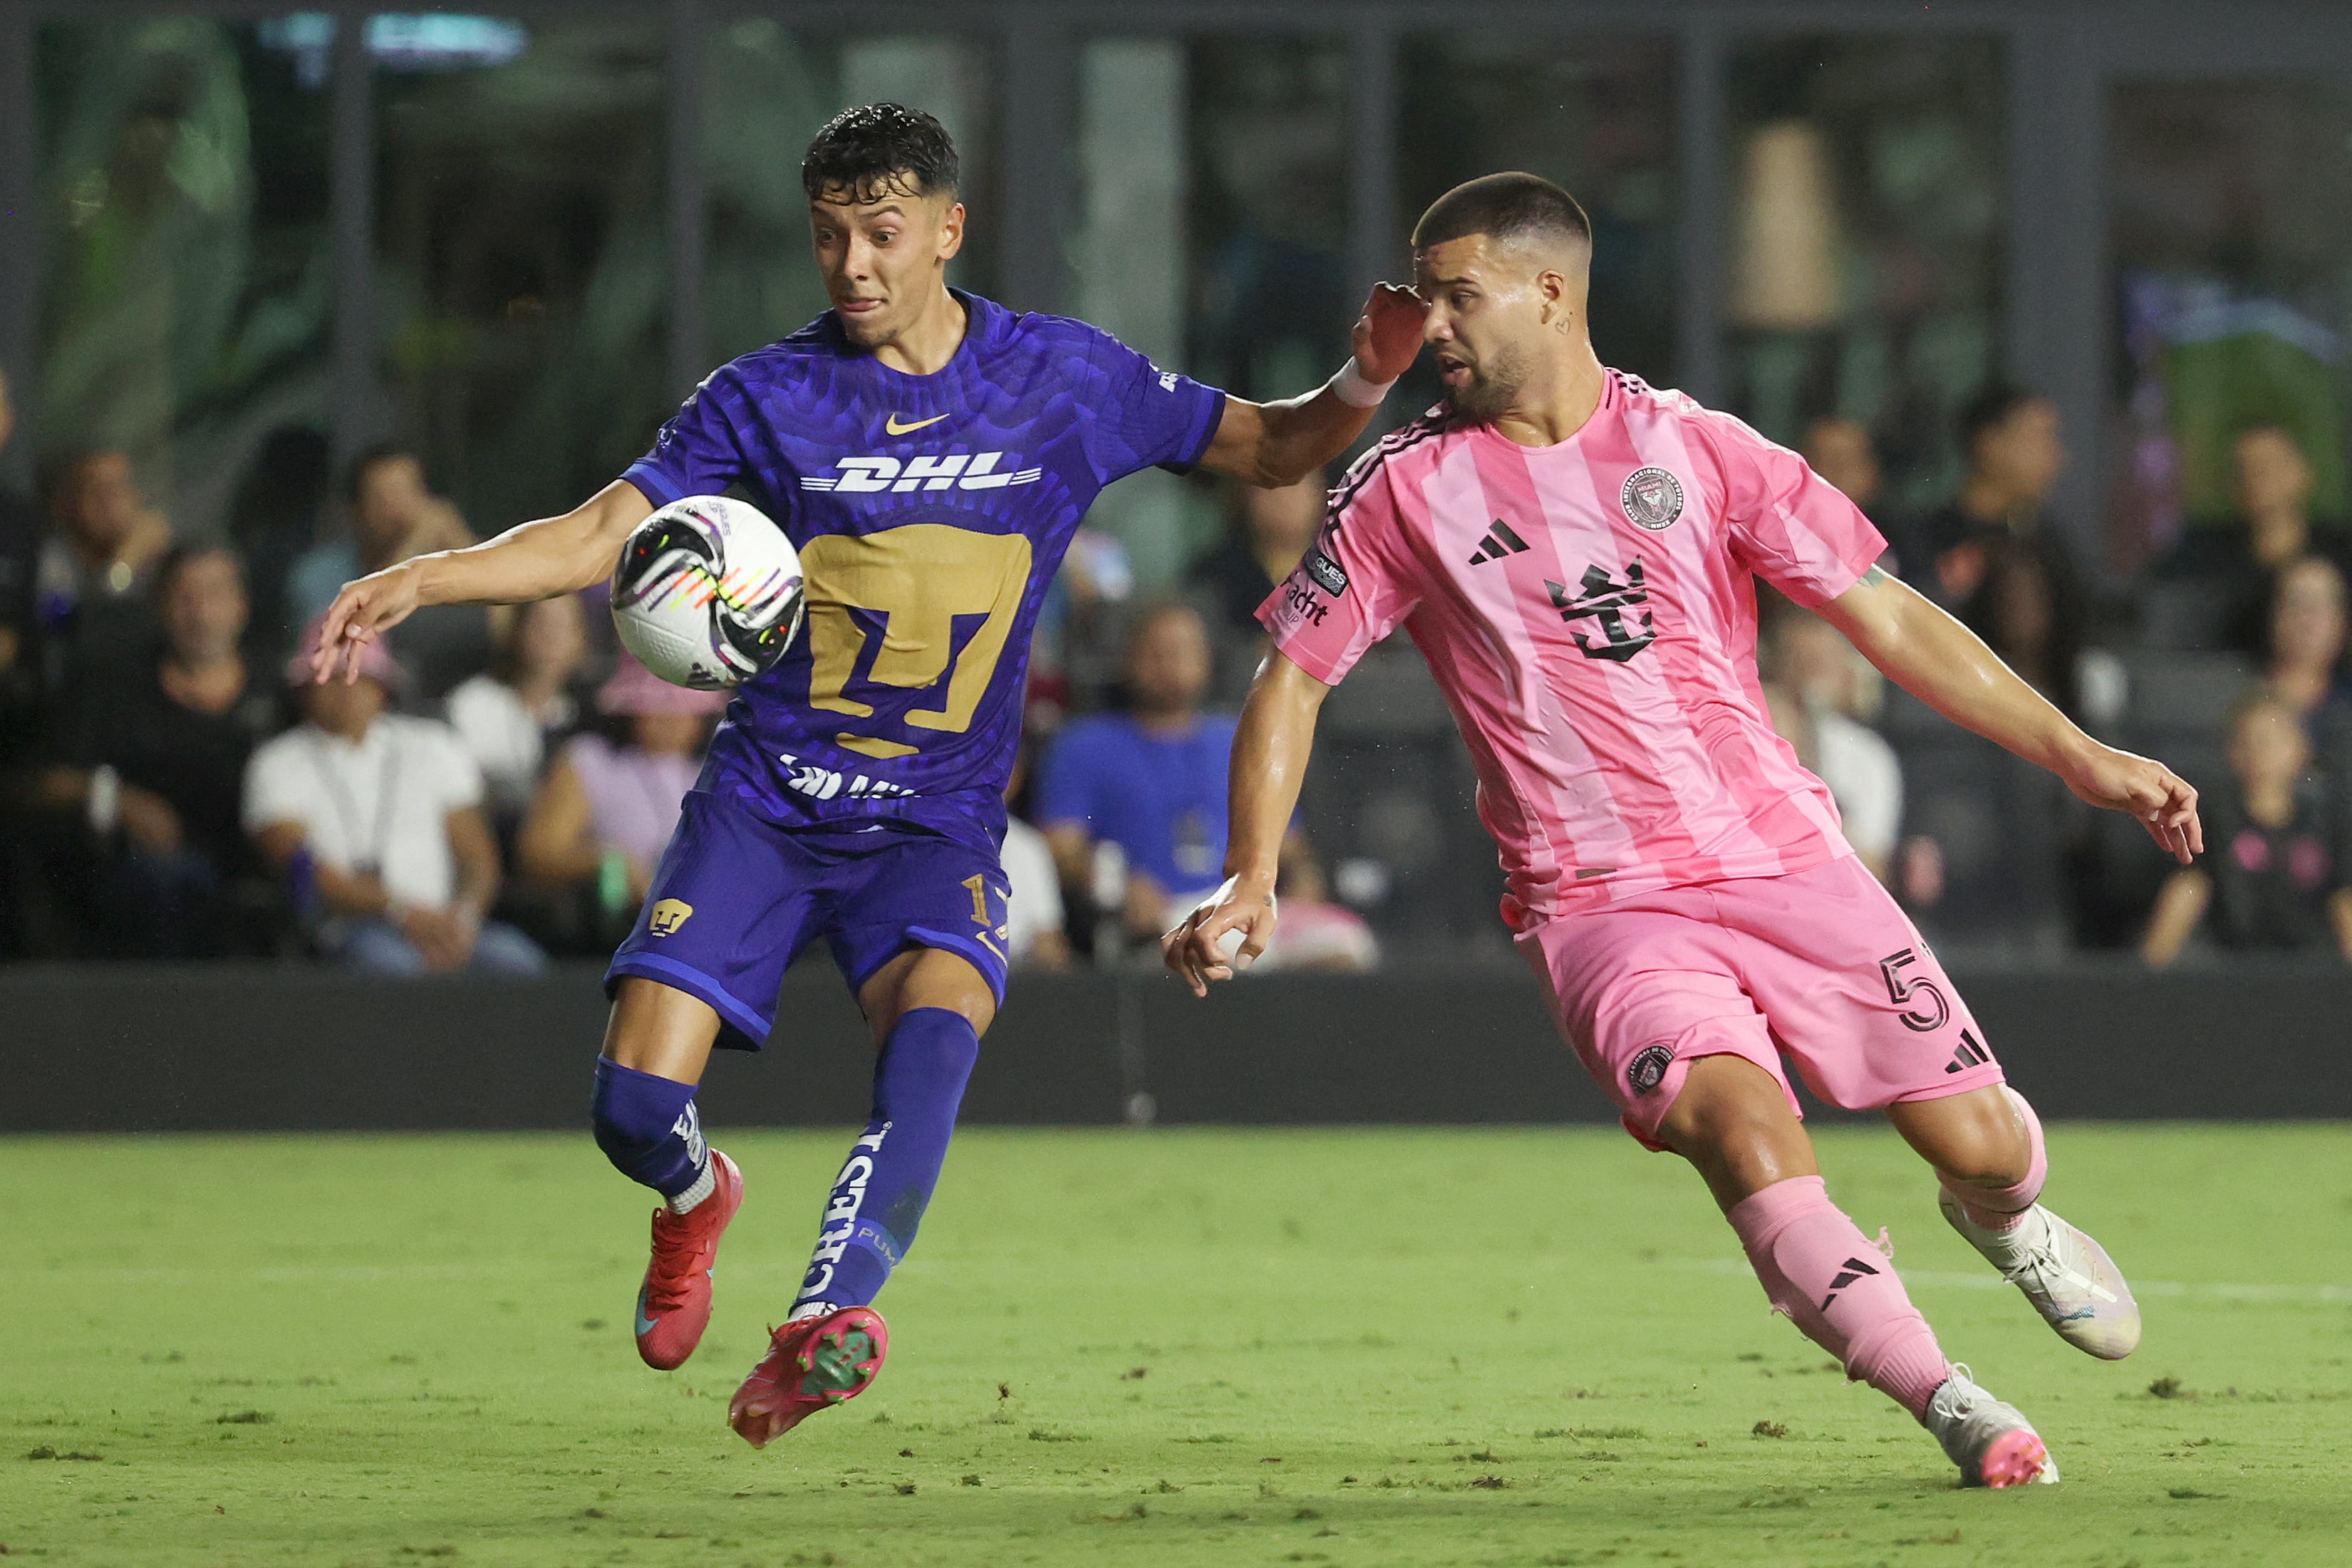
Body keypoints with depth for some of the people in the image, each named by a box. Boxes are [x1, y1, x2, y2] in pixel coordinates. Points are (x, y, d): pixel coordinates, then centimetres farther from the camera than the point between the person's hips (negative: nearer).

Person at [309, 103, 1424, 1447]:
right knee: (636, 1104, -10)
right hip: (764, 800, 1)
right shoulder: (769, 397, -1)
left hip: (937, 821, -1)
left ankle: (829, 1319, -47)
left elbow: (1269, 450, 10)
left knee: (936, 1030, -33)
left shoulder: (1066, 379, 1)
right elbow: (600, 538, -4)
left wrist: (1365, 385, -11)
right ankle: (697, 1200, 28)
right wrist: (424, 579, -19)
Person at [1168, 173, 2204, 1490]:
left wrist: (2079, 755, 3)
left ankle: (2003, 1219, 36)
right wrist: (1251, 883, -6)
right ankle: (1951, 1405, -22)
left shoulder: (1698, 451, 3)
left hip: (1786, 859, 2)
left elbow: (1888, 618, 6)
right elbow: (1294, 680, 8)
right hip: (1601, 908, -1)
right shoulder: (1407, 491, 2)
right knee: (1738, 1121, -29)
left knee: (1981, 1141, -3)